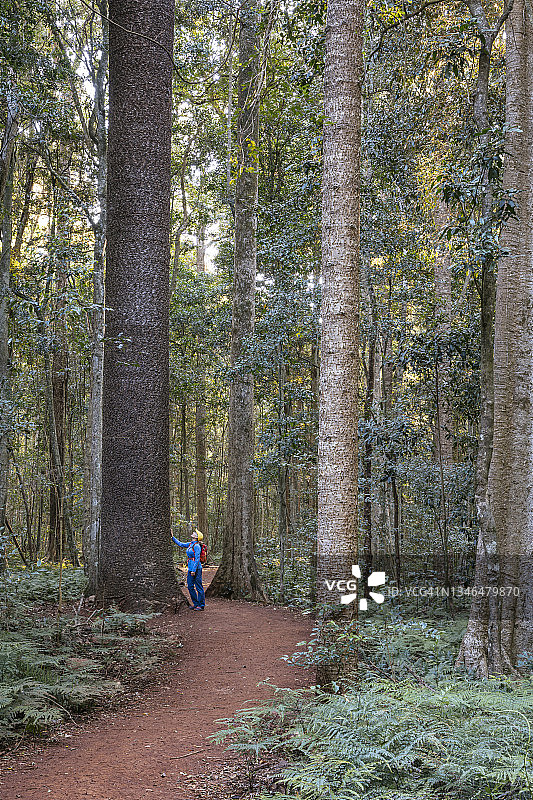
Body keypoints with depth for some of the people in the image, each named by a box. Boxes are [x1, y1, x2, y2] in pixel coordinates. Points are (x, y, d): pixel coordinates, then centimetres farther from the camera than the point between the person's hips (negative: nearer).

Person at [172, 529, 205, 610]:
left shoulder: (196, 546, -14)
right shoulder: (190, 544, 12)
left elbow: (197, 559, -18)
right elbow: (180, 544, 23)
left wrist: (194, 570, -21)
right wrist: (172, 537, 19)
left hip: (196, 568, -9)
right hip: (190, 568, 9)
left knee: (199, 587, -3)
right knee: (190, 586, 11)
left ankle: (201, 605, 2)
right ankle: (195, 603, 21)